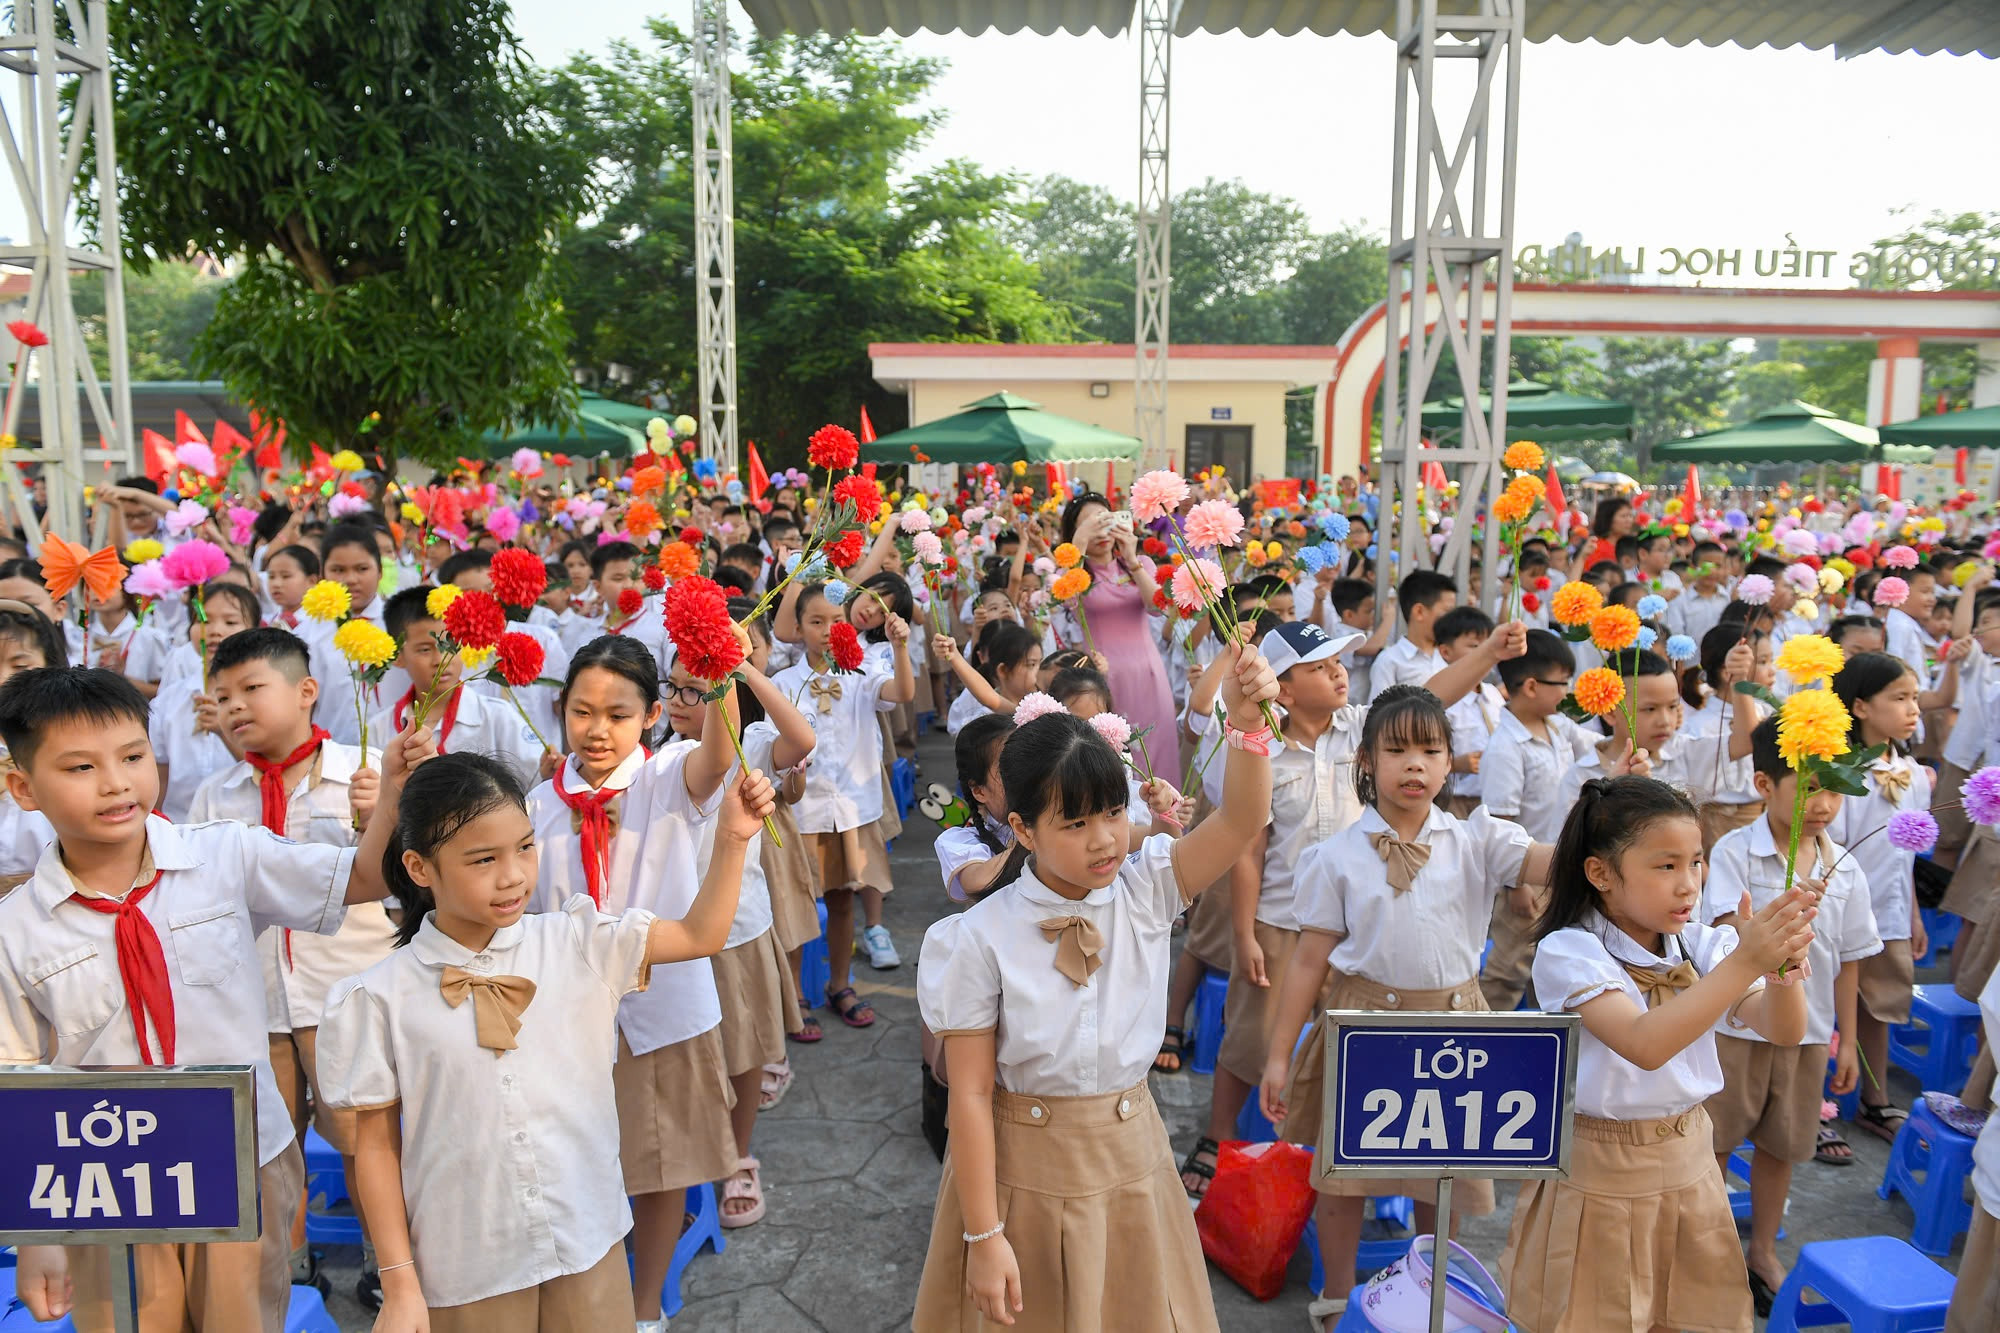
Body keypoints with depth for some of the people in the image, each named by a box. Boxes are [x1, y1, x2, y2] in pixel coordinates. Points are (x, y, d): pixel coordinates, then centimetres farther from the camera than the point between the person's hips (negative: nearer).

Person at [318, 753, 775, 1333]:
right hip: (466, 1273, -1)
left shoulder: (576, 944, -6)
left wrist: (731, 837, -16)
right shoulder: (382, 998, -11)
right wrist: (400, 1285, -3)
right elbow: (377, 1145, -4)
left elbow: (699, 935, -3)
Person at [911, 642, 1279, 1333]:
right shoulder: (983, 939, -19)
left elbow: (1241, 818, -22)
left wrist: (1246, 719, -39)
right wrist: (983, 1236, -13)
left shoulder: (1145, 897, -10)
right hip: (1023, 1166, -3)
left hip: (1131, 1154, 3)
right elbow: (971, 1093, -15)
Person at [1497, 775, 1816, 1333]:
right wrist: (1744, 962, -36)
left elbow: (1784, 1031, -9)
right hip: (1599, 1176, -5)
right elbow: (1644, 1045, -33)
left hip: (1688, 1162, 5)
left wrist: (1783, 962, -29)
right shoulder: (1569, 951, -20)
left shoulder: (1701, 946, -2)